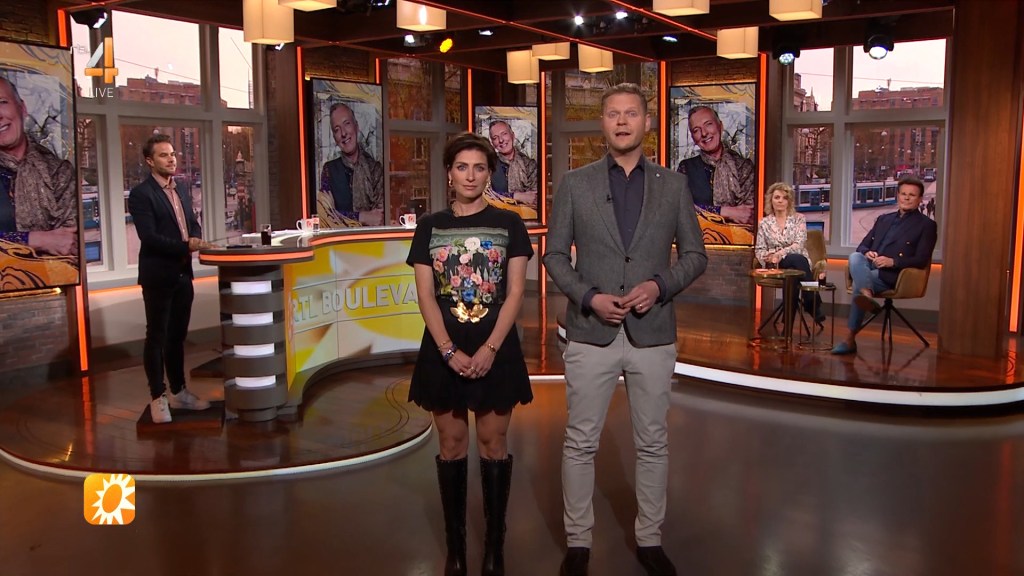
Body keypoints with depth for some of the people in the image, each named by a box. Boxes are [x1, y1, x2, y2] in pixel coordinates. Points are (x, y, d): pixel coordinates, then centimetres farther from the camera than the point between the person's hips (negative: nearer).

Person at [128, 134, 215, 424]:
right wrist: (186, 246, -26)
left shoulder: (181, 188, 12)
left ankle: (178, 392, 26)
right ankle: (158, 398, 12)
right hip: (158, 276, -7)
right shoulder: (141, 194, -11)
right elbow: (149, 237, -19)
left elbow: (192, 223, 18)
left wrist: (196, 238, -5)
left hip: (183, 274, 7)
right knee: (157, 337, 3)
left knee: (177, 336, 16)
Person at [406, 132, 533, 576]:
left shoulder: (508, 224, 1)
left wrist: (490, 348, -14)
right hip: (444, 352, 1)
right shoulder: (430, 227, 4)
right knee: (451, 445, 7)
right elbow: (425, 296, 0)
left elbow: (515, 293, -4)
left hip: (496, 350, -1)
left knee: (493, 444, 3)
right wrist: (449, 350, -12)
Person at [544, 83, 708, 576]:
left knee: (652, 444, 11)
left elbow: (694, 255, 7)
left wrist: (661, 285, -11)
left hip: (652, 335, 1)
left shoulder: (673, 186, 5)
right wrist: (588, 297, -12)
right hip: (591, 334, -1)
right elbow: (555, 255, 3)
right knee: (580, 444, 6)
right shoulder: (575, 184, 2)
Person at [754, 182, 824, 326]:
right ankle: (814, 308, -32)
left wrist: (780, 253, -23)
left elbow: (799, 245, -6)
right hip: (776, 266, 0)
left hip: (798, 263, 0)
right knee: (796, 259, -36)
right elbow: (759, 250, 6)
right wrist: (769, 257, -18)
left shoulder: (799, 218, 7)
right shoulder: (764, 223, 11)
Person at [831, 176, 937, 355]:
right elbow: (863, 245, 23)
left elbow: (921, 260, -3)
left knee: (858, 284, -33)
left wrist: (892, 261, -18)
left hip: (893, 275, -5)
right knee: (855, 257, -31)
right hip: (869, 267, 5)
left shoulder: (926, 225, 9)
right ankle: (867, 296, -57)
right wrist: (866, 253, -3)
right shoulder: (883, 219, 26)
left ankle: (850, 339, -36)